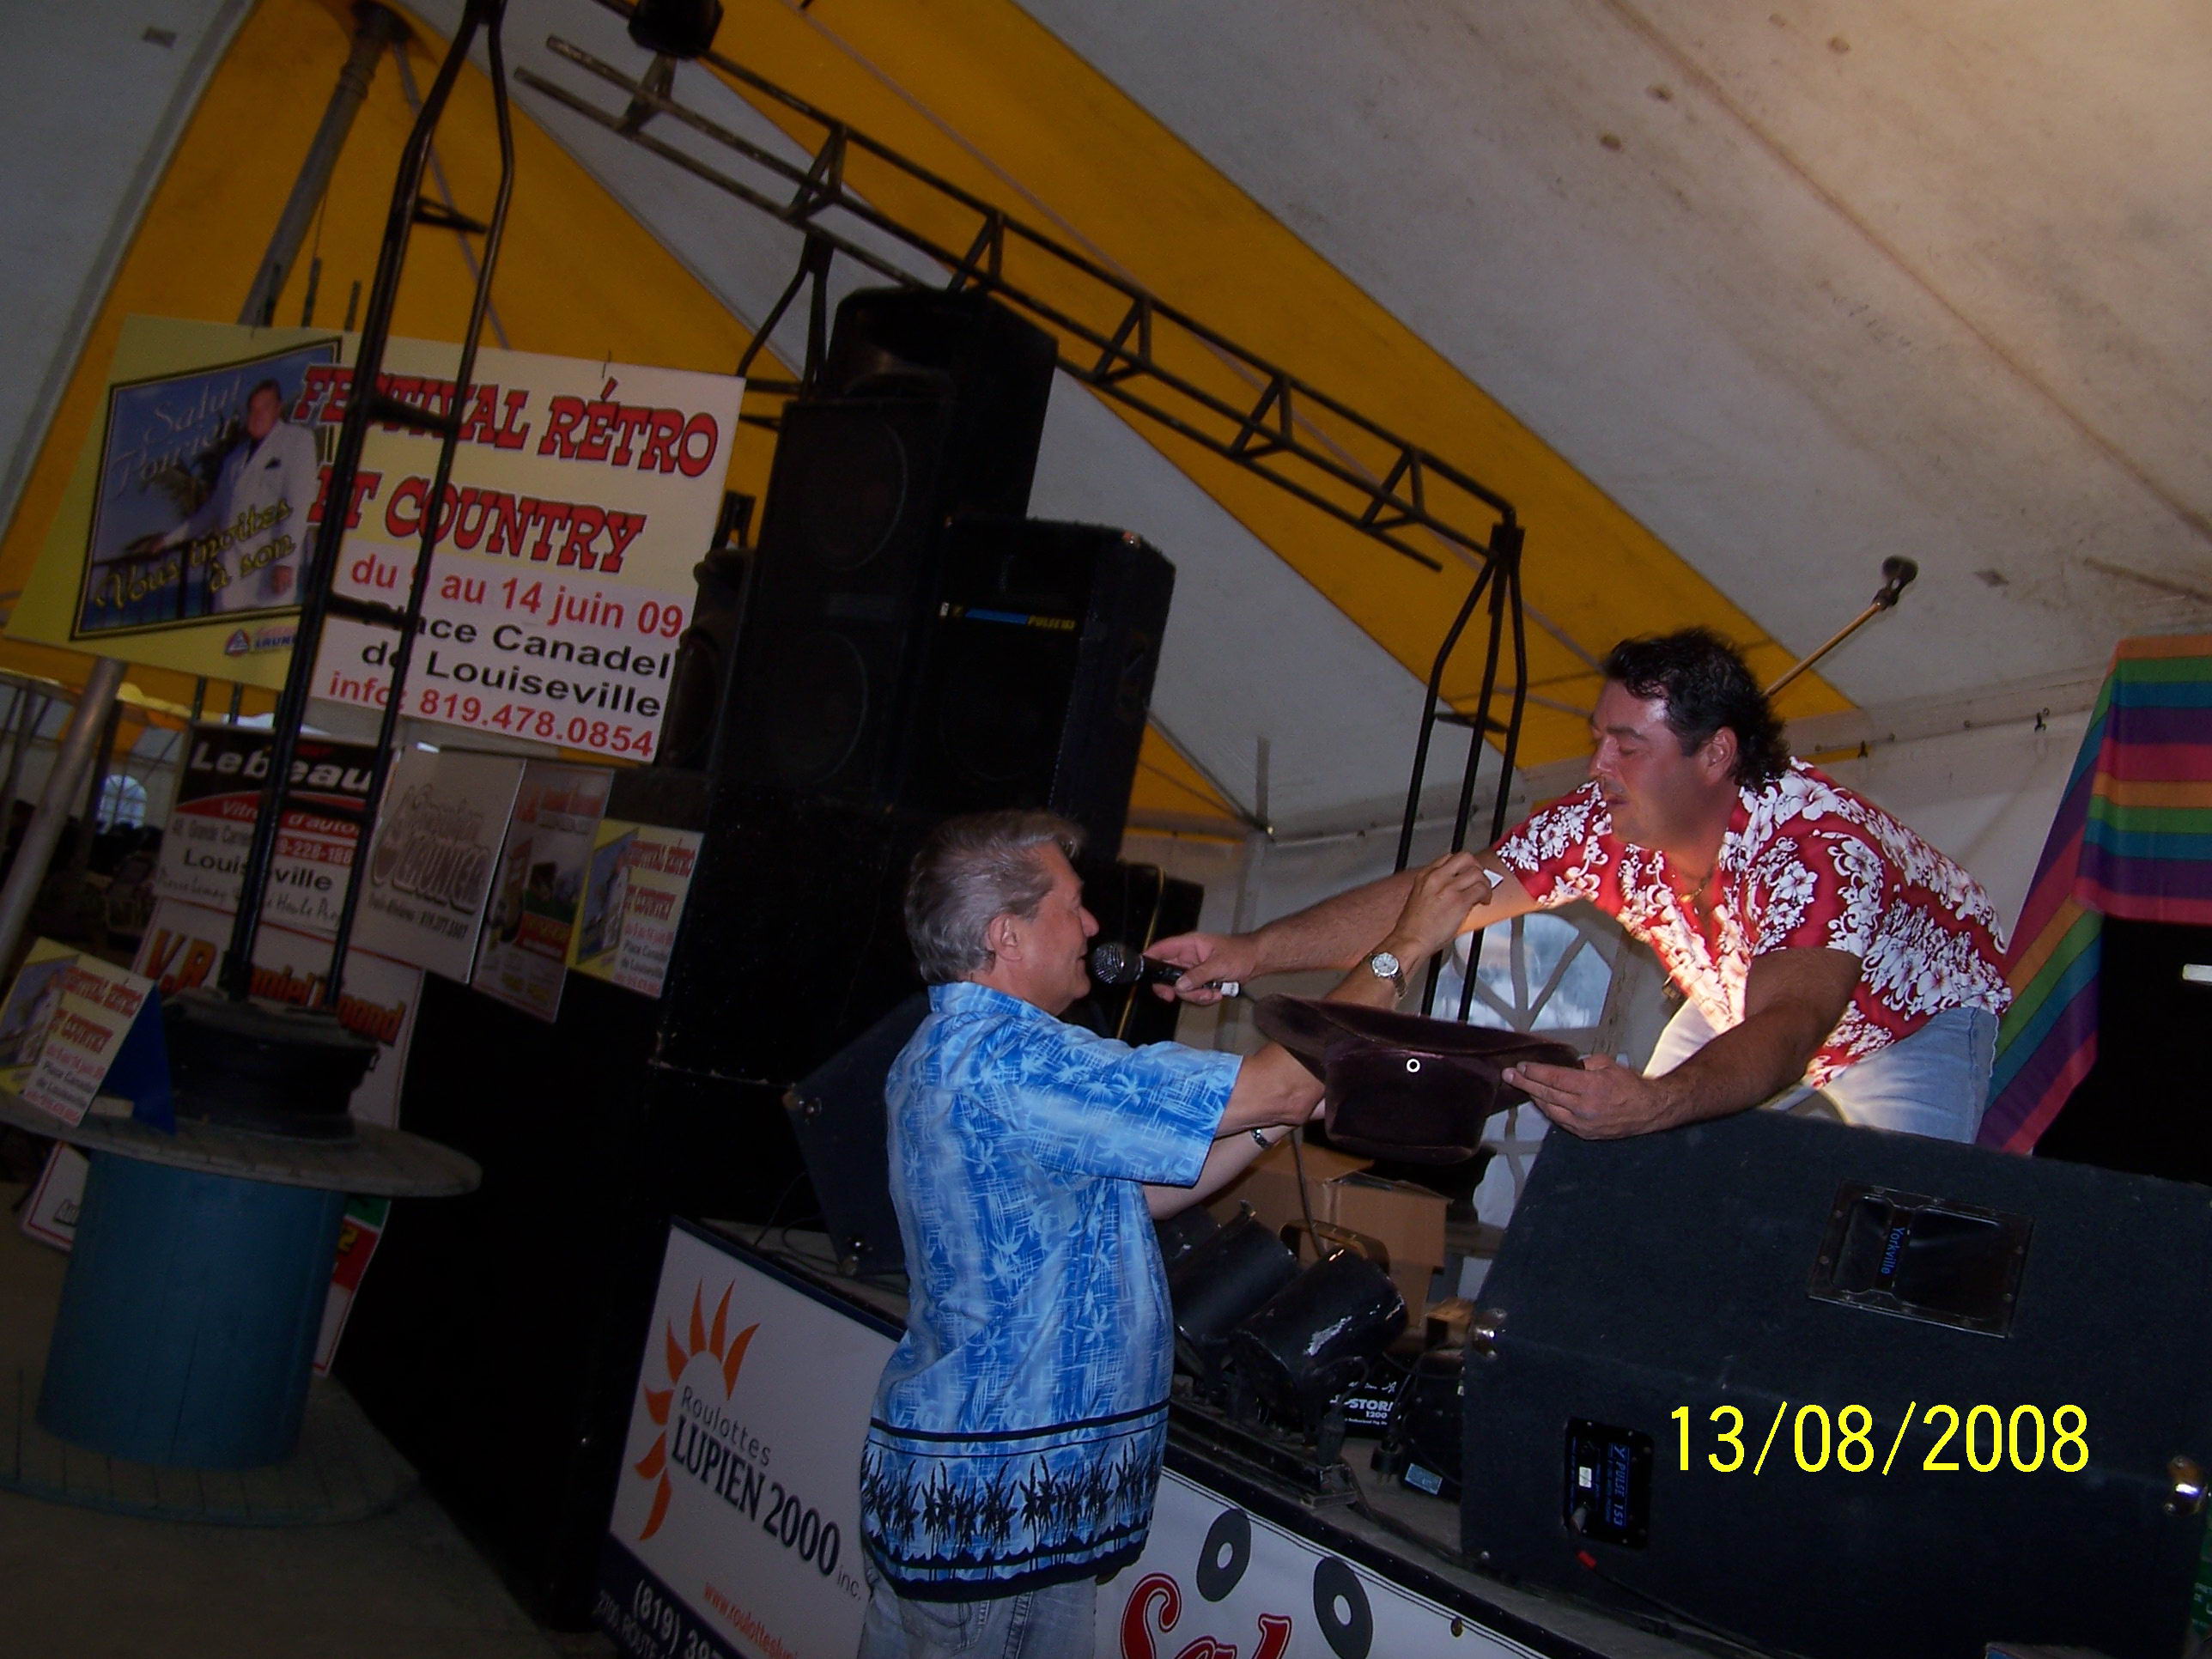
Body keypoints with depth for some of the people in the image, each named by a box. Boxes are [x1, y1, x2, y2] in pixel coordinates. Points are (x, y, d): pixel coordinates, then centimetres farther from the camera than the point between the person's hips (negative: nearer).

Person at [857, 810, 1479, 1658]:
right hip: (998, 1505, -10)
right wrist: (1403, 947, -10)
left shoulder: (942, 1052, 12)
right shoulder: (1010, 1060, -22)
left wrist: (1282, 1114, 7)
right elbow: (1277, 1084, -21)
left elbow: (1136, 1193, 13)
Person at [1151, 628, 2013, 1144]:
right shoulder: (1599, 825, -26)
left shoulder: (1818, 847, -42)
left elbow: (1784, 1030, -57)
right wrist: (1253, 951, -37)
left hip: (1916, 1010, -5)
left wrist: (1649, 1105, -77)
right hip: (1744, 1004, 5)